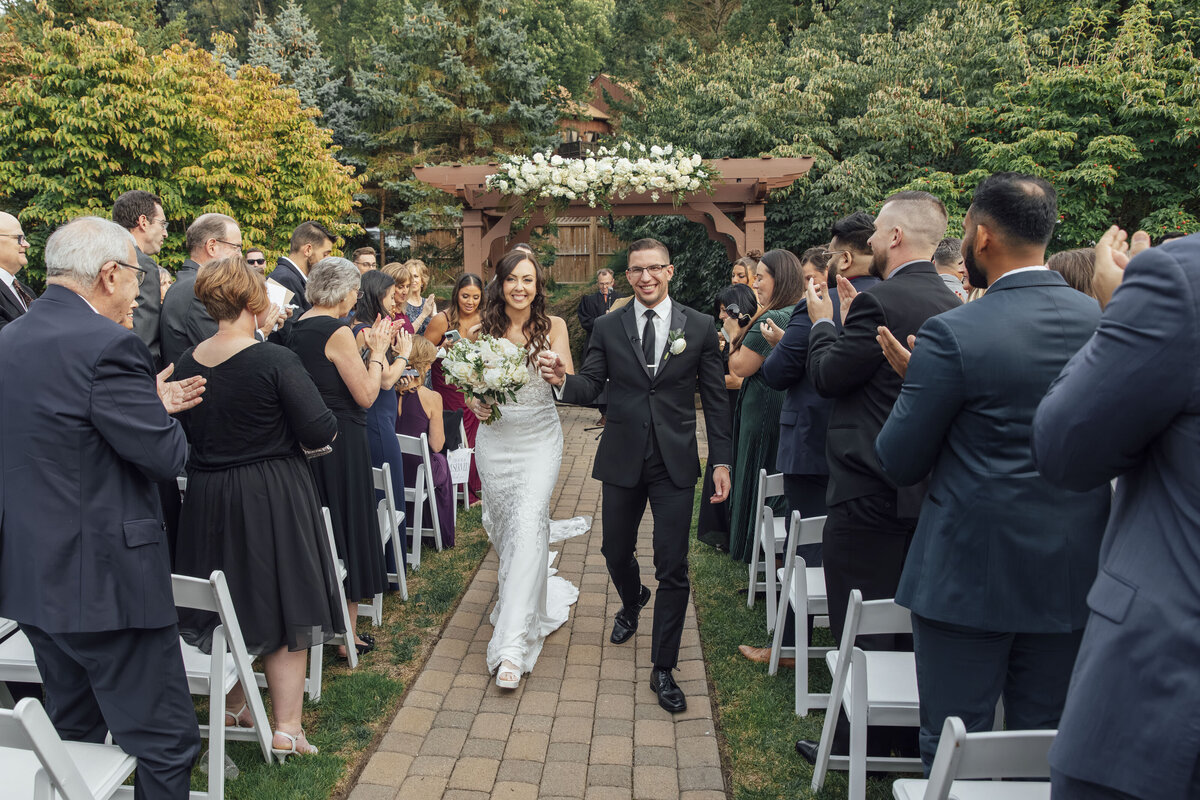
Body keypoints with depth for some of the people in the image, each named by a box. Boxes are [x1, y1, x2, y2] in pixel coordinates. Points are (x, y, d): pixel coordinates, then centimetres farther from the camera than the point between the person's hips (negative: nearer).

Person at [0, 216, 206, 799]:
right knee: (167, 746, 2)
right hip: (104, 578, -9)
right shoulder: (106, 344, -19)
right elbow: (166, 456, -17)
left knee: (73, 737, 23)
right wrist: (162, 411, 3)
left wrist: (150, 403, 15)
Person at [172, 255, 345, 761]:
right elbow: (321, 431, -20)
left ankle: (233, 706, 38)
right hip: (272, 498, -6)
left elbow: (184, 431, 8)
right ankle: (286, 727, 12)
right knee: (283, 604, 6)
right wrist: (288, 441, 0)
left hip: (208, 498, 6)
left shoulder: (187, 363, -1)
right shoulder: (275, 361, -18)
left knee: (229, 603, 21)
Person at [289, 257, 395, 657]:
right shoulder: (337, 332, -17)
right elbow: (366, 395, -16)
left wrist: (364, 349, 12)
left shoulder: (298, 327, 8)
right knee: (348, 527, 4)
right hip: (340, 443, -8)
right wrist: (377, 351, -4)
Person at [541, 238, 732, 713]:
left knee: (673, 568, 0)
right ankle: (632, 603, 52)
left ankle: (663, 669, 16)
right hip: (622, 460, 2)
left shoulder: (699, 327, -1)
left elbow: (715, 399, 1)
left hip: (675, 463, -1)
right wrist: (562, 380, -27)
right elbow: (589, 387, -4)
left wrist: (722, 461, -4)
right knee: (616, 551, 16)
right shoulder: (607, 327, 2)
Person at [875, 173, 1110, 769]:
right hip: (1072, 572, 6)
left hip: (968, 572, -6)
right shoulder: (1103, 322, 0)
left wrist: (914, 381, 7)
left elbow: (899, 463, -12)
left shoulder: (952, 334, -18)